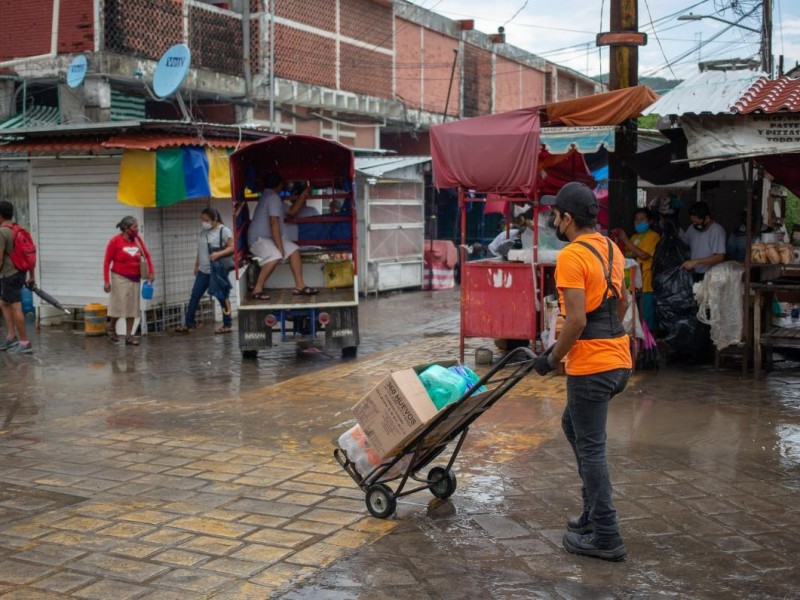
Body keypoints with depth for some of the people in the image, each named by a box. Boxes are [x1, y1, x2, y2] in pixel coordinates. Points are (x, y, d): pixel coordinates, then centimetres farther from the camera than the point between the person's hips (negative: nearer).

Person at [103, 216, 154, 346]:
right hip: (120, 278, -4)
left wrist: (151, 272, 2)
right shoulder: (115, 241, -12)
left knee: (132, 307, 5)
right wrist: (106, 281, -11)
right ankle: (111, 327, 27)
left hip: (135, 278, 4)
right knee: (119, 305, -1)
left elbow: (147, 255, 10)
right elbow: (107, 262, -8)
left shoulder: (138, 239, 0)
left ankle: (129, 336, 11)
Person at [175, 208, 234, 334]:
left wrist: (218, 254, -26)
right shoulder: (202, 232, 12)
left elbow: (232, 247, -14)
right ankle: (187, 324, 11)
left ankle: (227, 325, 13)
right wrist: (196, 266, 19)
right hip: (203, 271, 7)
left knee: (222, 297, 2)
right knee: (194, 296, 5)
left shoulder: (223, 230, -9)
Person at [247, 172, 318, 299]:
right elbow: (274, 223, -21)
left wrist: (303, 195, 25)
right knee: (276, 256, -34)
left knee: (293, 249, 5)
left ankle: (300, 286, 3)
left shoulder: (272, 197, 18)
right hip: (258, 238, -11)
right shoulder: (273, 197, -14)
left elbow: (291, 212, 28)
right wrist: (280, 247, -23)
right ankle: (257, 290, -27)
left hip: (270, 238, 11)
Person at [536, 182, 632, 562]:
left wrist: (552, 359, -9)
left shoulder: (571, 256, -16)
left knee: (590, 446, 0)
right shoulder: (610, 249, 12)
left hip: (590, 366, -10)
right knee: (572, 424, 25)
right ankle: (594, 511, 29)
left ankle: (606, 537, 8)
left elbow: (576, 320, -21)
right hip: (619, 360, 10)